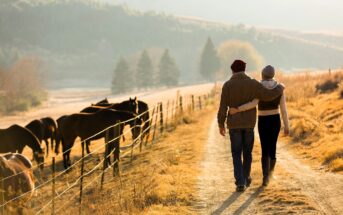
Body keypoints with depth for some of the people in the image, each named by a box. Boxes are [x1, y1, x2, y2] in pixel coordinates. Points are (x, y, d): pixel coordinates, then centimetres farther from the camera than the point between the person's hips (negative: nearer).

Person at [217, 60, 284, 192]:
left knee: (236, 154, 4)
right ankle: (245, 178, 30)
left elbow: (223, 107, -8)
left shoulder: (227, 85, -9)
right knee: (247, 152, 19)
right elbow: (269, 95, -10)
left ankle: (240, 183, -7)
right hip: (249, 123, 1)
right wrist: (280, 88, 11)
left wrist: (221, 124, 3)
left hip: (234, 124, -1)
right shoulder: (252, 83, -7)